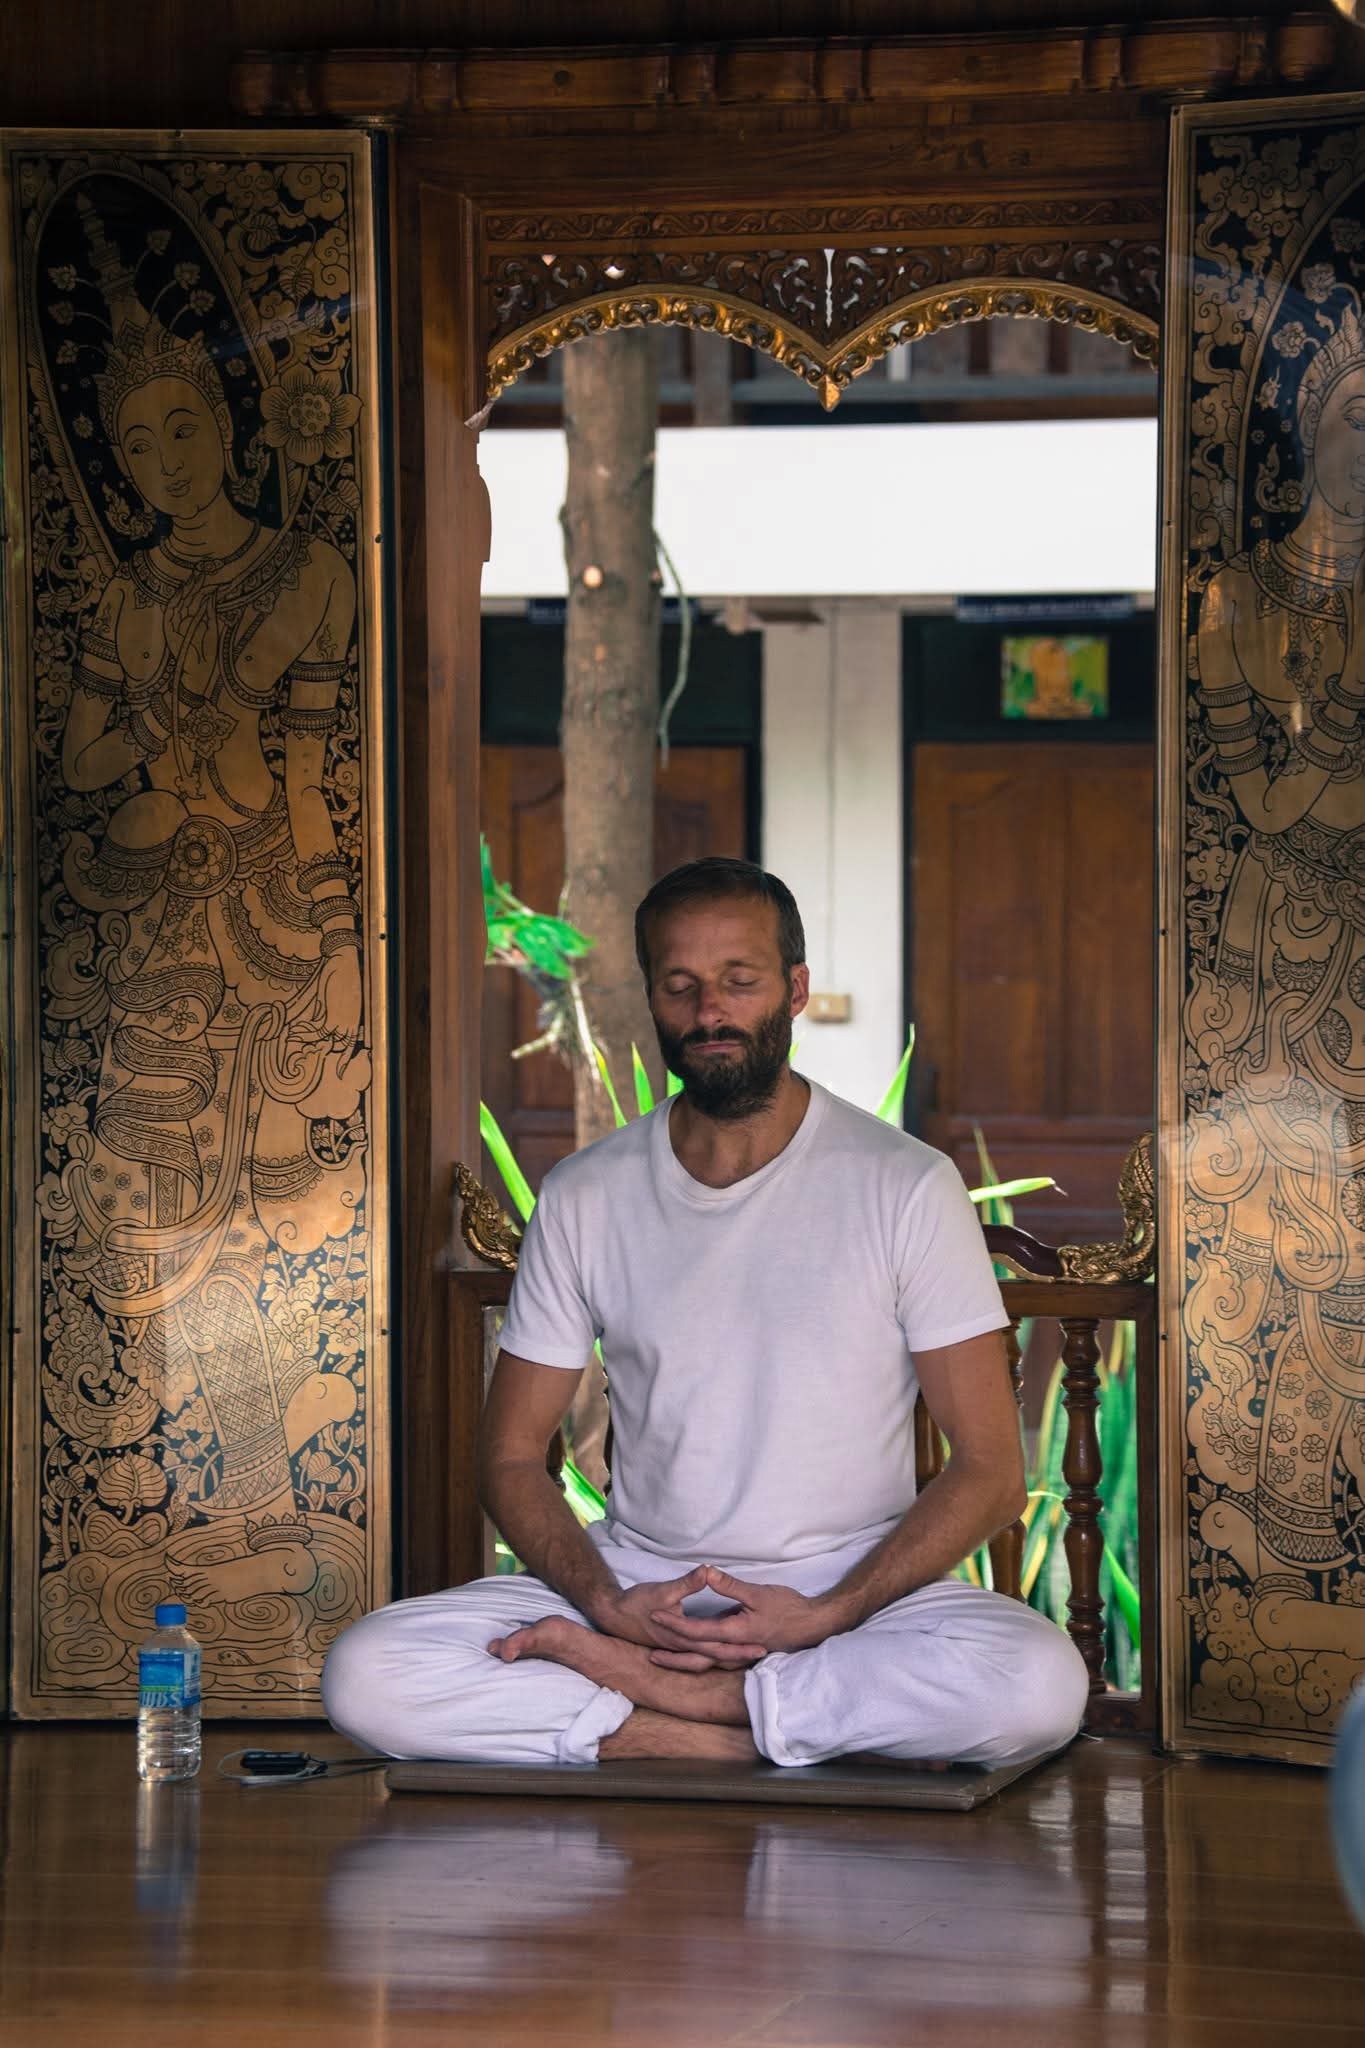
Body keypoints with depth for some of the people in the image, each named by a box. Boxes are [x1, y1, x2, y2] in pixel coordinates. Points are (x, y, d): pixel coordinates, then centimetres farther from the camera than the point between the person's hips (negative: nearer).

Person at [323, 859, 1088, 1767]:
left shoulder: (906, 1186, -2)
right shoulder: (584, 1197, 6)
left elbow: (990, 1470, -4)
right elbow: (513, 1459, 8)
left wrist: (828, 1613, -18)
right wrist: (610, 1605, -12)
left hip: (855, 1594, -2)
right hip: (637, 1583, 2)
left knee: (1041, 1683, -35)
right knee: (366, 1674, -24)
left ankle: (622, 1683, -23)